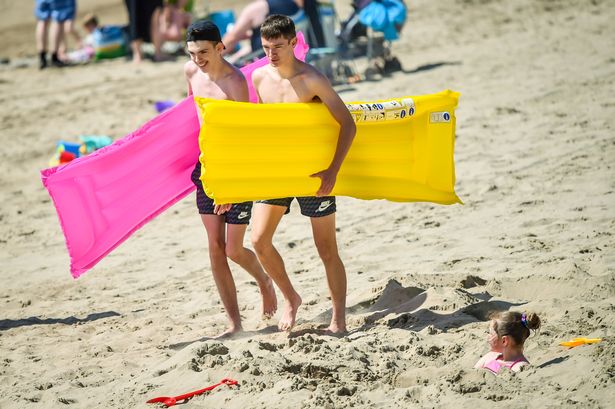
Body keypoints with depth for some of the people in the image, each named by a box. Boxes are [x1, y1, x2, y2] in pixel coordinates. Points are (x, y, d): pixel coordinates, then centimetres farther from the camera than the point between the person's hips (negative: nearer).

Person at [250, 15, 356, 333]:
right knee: (259, 241, -4)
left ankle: (339, 316, 14)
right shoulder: (260, 78, 0)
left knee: (327, 251, 1)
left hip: (313, 173, -5)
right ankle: (290, 298, 17)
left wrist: (332, 172, -21)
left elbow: (348, 124, -15)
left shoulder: (312, 80, -16)